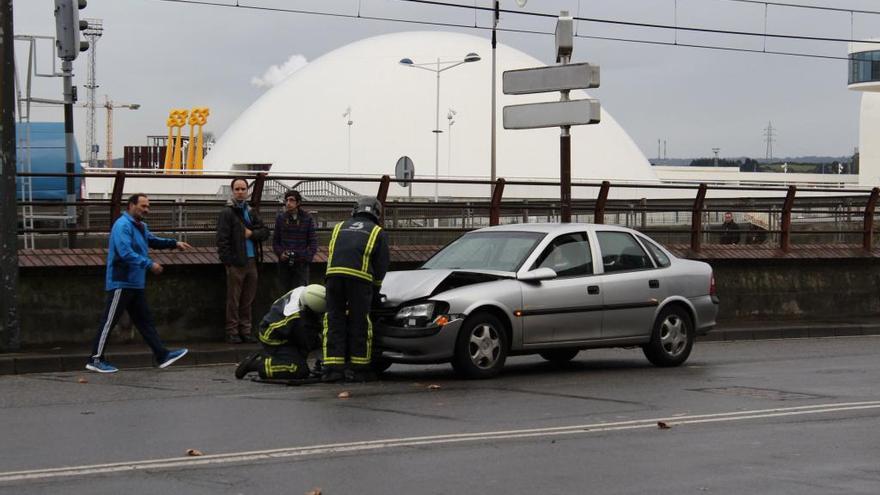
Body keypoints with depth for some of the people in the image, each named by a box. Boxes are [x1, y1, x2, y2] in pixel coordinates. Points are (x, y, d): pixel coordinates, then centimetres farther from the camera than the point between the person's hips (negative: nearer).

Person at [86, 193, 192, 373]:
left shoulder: (141, 226, 16)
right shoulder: (123, 225, -16)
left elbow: (153, 241, 32)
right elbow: (126, 253, -26)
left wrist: (174, 243, 20)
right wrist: (149, 264, -26)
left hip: (135, 284, 10)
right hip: (121, 283, -10)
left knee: (145, 320, 10)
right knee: (109, 321, -5)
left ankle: (162, 355, 13)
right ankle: (95, 360, 1)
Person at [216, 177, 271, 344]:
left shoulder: (251, 212, 15)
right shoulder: (227, 213, -5)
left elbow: (265, 231, 13)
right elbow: (222, 239, -10)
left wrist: (251, 233, -5)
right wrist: (227, 259, -17)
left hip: (251, 261, 6)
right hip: (235, 263, -6)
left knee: (247, 300, 11)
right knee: (233, 300, -1)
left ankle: (245, 331, 17)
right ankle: (232, 332, 4)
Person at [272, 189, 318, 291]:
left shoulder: (307, 219, 3)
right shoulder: (280, 218, 8)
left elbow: (313, 241, 4)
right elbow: (275, 240, 13)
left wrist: (308, 257, -10)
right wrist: (280, 253, -5)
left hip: (301, 263, -2)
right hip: (284, 263, 2)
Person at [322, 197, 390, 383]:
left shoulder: (339, 227, 28)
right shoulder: (377, 232, 18)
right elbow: (382, 265, 14)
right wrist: (375, 290, 26)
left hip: (333, 274, 2)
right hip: (360, 277, -2)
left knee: (334, 321, 6)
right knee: (359, 324, 5)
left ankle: (333, 368, 0)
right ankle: (357, 368, 6)